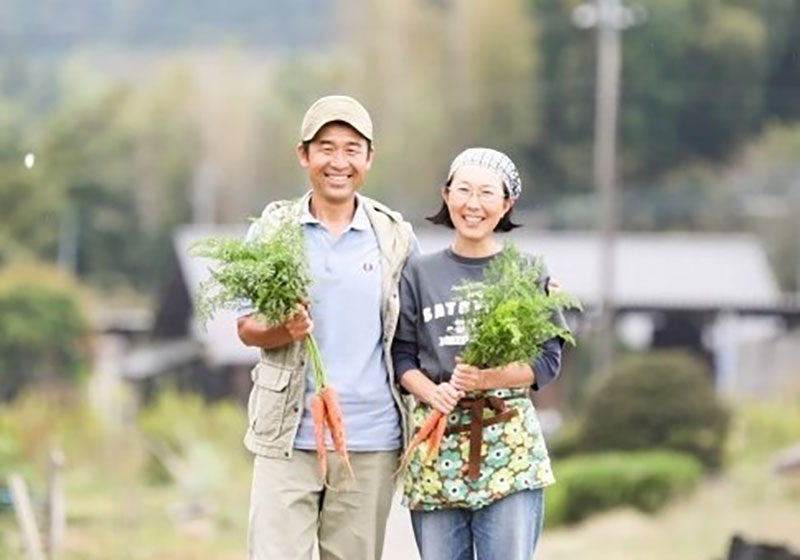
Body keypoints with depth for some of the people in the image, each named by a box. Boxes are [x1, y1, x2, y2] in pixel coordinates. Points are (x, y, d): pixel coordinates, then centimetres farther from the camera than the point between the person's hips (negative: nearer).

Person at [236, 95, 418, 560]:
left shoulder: (396, 237, 6)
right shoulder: (273, 229, 4)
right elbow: (246, 328, 4)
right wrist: (285, 330, -16)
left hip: (372, 441, 1)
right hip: (289, 438, -1)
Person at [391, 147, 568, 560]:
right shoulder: (419, 274, 9)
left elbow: (547, 359, 3)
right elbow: (401, 355, 7)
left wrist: (490, 377, -14)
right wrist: (432, 392, -13)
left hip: (509, 443, -2)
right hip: (436, 438, 2)